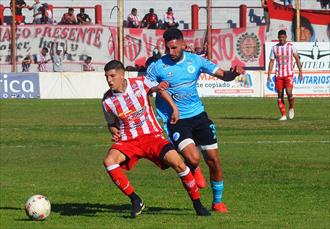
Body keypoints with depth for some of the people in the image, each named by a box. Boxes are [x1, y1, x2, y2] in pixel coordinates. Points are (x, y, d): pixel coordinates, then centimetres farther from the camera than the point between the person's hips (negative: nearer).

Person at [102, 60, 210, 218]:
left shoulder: (139, 83, -7)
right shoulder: (107, 101, -4)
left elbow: (159, 89, 12)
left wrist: (174, 108, 7)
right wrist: (114, 131, -10)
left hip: (152, 136, -1)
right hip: (127, 141, 1)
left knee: (177, 162, -21)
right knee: (109, 161, -29)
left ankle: (197, 205, -4)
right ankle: (136, 201, -17)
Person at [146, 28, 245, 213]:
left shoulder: (195, 60, -1)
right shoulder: (158, 67, -9)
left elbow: (223, 75, 0)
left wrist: (234, 73, -21)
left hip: (198, 115, 3)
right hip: (175, 120, -3)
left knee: (213, 160, 1)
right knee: (193, 158, -24)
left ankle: (218, 201, 21)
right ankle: (195, 170, 16)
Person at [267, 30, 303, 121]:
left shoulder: (290, 46, 1)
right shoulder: (274, 48, 6)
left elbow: (297, 58, 7)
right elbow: (271, 62, 8)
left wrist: (300, 71, 1)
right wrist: (269, 75, 1)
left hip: (289, 74, -3)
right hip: (278, 75, 3)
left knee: (289, 92, -17)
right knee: (280, 94, -1)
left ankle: (291, 108, 11)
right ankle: (283, 115, 4)